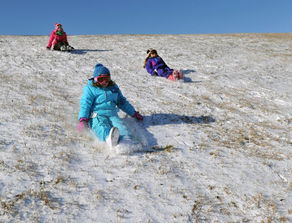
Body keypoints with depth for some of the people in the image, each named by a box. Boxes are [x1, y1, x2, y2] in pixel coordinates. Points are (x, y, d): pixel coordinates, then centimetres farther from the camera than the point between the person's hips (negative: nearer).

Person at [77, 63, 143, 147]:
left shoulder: (113, 87, 23)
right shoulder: (90, 88, 8)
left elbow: (122, 102, 33)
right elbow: (85, 104, -3)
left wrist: (134, 113, 33)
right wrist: (83, 120, -19)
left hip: (112, 115, 5)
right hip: (96, 116, -4)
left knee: (120, 126, -30)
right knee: (102, 127, -39)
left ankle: (127, 140, -59)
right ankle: (110, 137, -71)